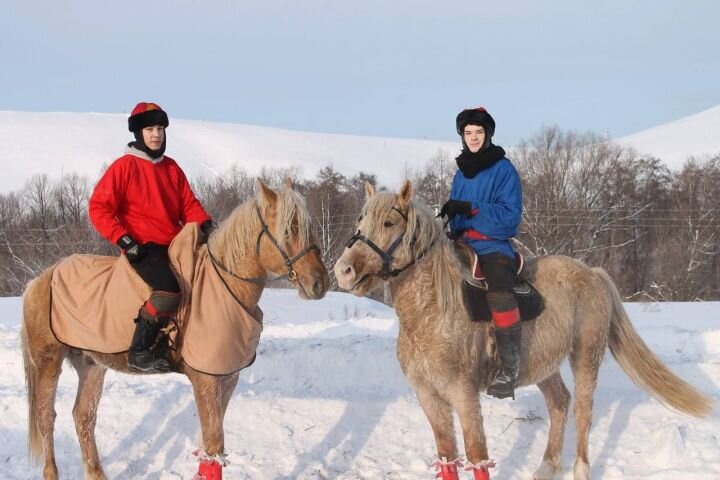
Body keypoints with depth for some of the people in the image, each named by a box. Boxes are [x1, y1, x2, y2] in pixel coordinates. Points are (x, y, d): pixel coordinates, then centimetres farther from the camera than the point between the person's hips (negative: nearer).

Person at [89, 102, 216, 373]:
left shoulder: (171, 168, 15)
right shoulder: (125, 166, -2)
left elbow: (188, 204, 16)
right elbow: (98, 208, -6)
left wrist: (205, 224, -5)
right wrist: (123, 239, -16)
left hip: (175, 245, 7)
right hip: (143, 247, -7)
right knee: (170, 289, -32)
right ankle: (139, 352, -22)